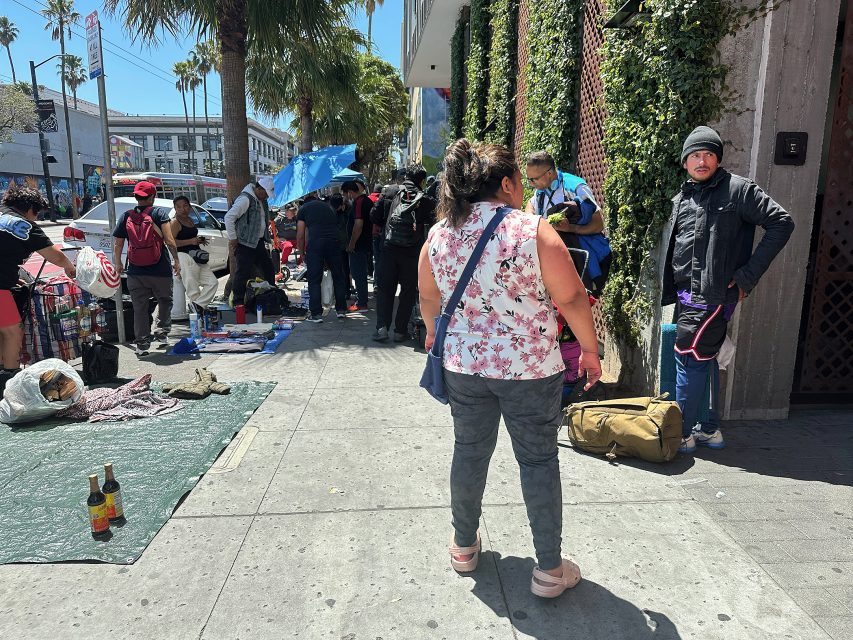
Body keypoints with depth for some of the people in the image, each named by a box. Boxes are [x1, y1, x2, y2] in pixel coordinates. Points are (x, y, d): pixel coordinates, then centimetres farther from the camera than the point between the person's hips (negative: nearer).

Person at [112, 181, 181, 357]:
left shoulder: (125, 217, 4)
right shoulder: (159, 212, -5)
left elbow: (117, 245, 7)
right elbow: (169, 241, -13)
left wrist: (118, 264, 21)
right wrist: (176, 260, -3)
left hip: (136, 272, 2)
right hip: (160, 270, -2)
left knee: (139, 308, 10)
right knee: (165, 301, 21)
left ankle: (142, 343, 12)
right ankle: (162, 332, 18)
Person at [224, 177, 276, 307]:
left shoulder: (261, 200, 12)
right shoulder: (245, 199, -17)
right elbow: (229, 217, -20)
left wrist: (266, 237, 18)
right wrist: (232, 239, -16)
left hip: (258, 242, 9)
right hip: (245, 244, -9)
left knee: (269, 270, 13)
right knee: (243, 273, -7)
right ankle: (237, 303, 1)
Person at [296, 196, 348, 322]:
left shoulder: (304, 208, 18)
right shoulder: (329, 207, 28)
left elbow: (300, 235, 11)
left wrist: (302, 254, 23)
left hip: (315, 243, -3)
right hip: (334, 241, 3)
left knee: (314, 280, 4)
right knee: (338, 277, 15)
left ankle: (316, 313, 3)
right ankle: (341, 309, 23)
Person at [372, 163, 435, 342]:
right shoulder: (425, 200, -2)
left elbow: (375, 215, 4)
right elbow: (432, 224, -11)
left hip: (390, 247, 2)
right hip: (412, 250, -2)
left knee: (386, 288, 11)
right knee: (408, 290, 9)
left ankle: (382, 327, 4)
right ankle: (400, 331, 11)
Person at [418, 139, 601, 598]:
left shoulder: (438, 234, 0)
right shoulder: (533, 230, -14)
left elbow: (429, 297, 12)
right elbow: (571, 297, -11)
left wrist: (433, 333, 31)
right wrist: (590, 350, 3)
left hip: (464, 365, 4)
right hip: (531, 369, -4)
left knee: (470, 451, 18)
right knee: (538, 460, 9)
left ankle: (464, 545, 36)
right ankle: (550, 569, 21)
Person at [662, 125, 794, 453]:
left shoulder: (739, 189, -5)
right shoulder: (681, 199, 15)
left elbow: (781, 223, -9)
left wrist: (749, 274, -12)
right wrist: (671, 289, 14)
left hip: (714, 294, -7)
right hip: (687, 295, 7)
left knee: (690, 359, -6)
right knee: (705, 359, 14)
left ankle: (682, 433, 5)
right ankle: (710, 430, 26)